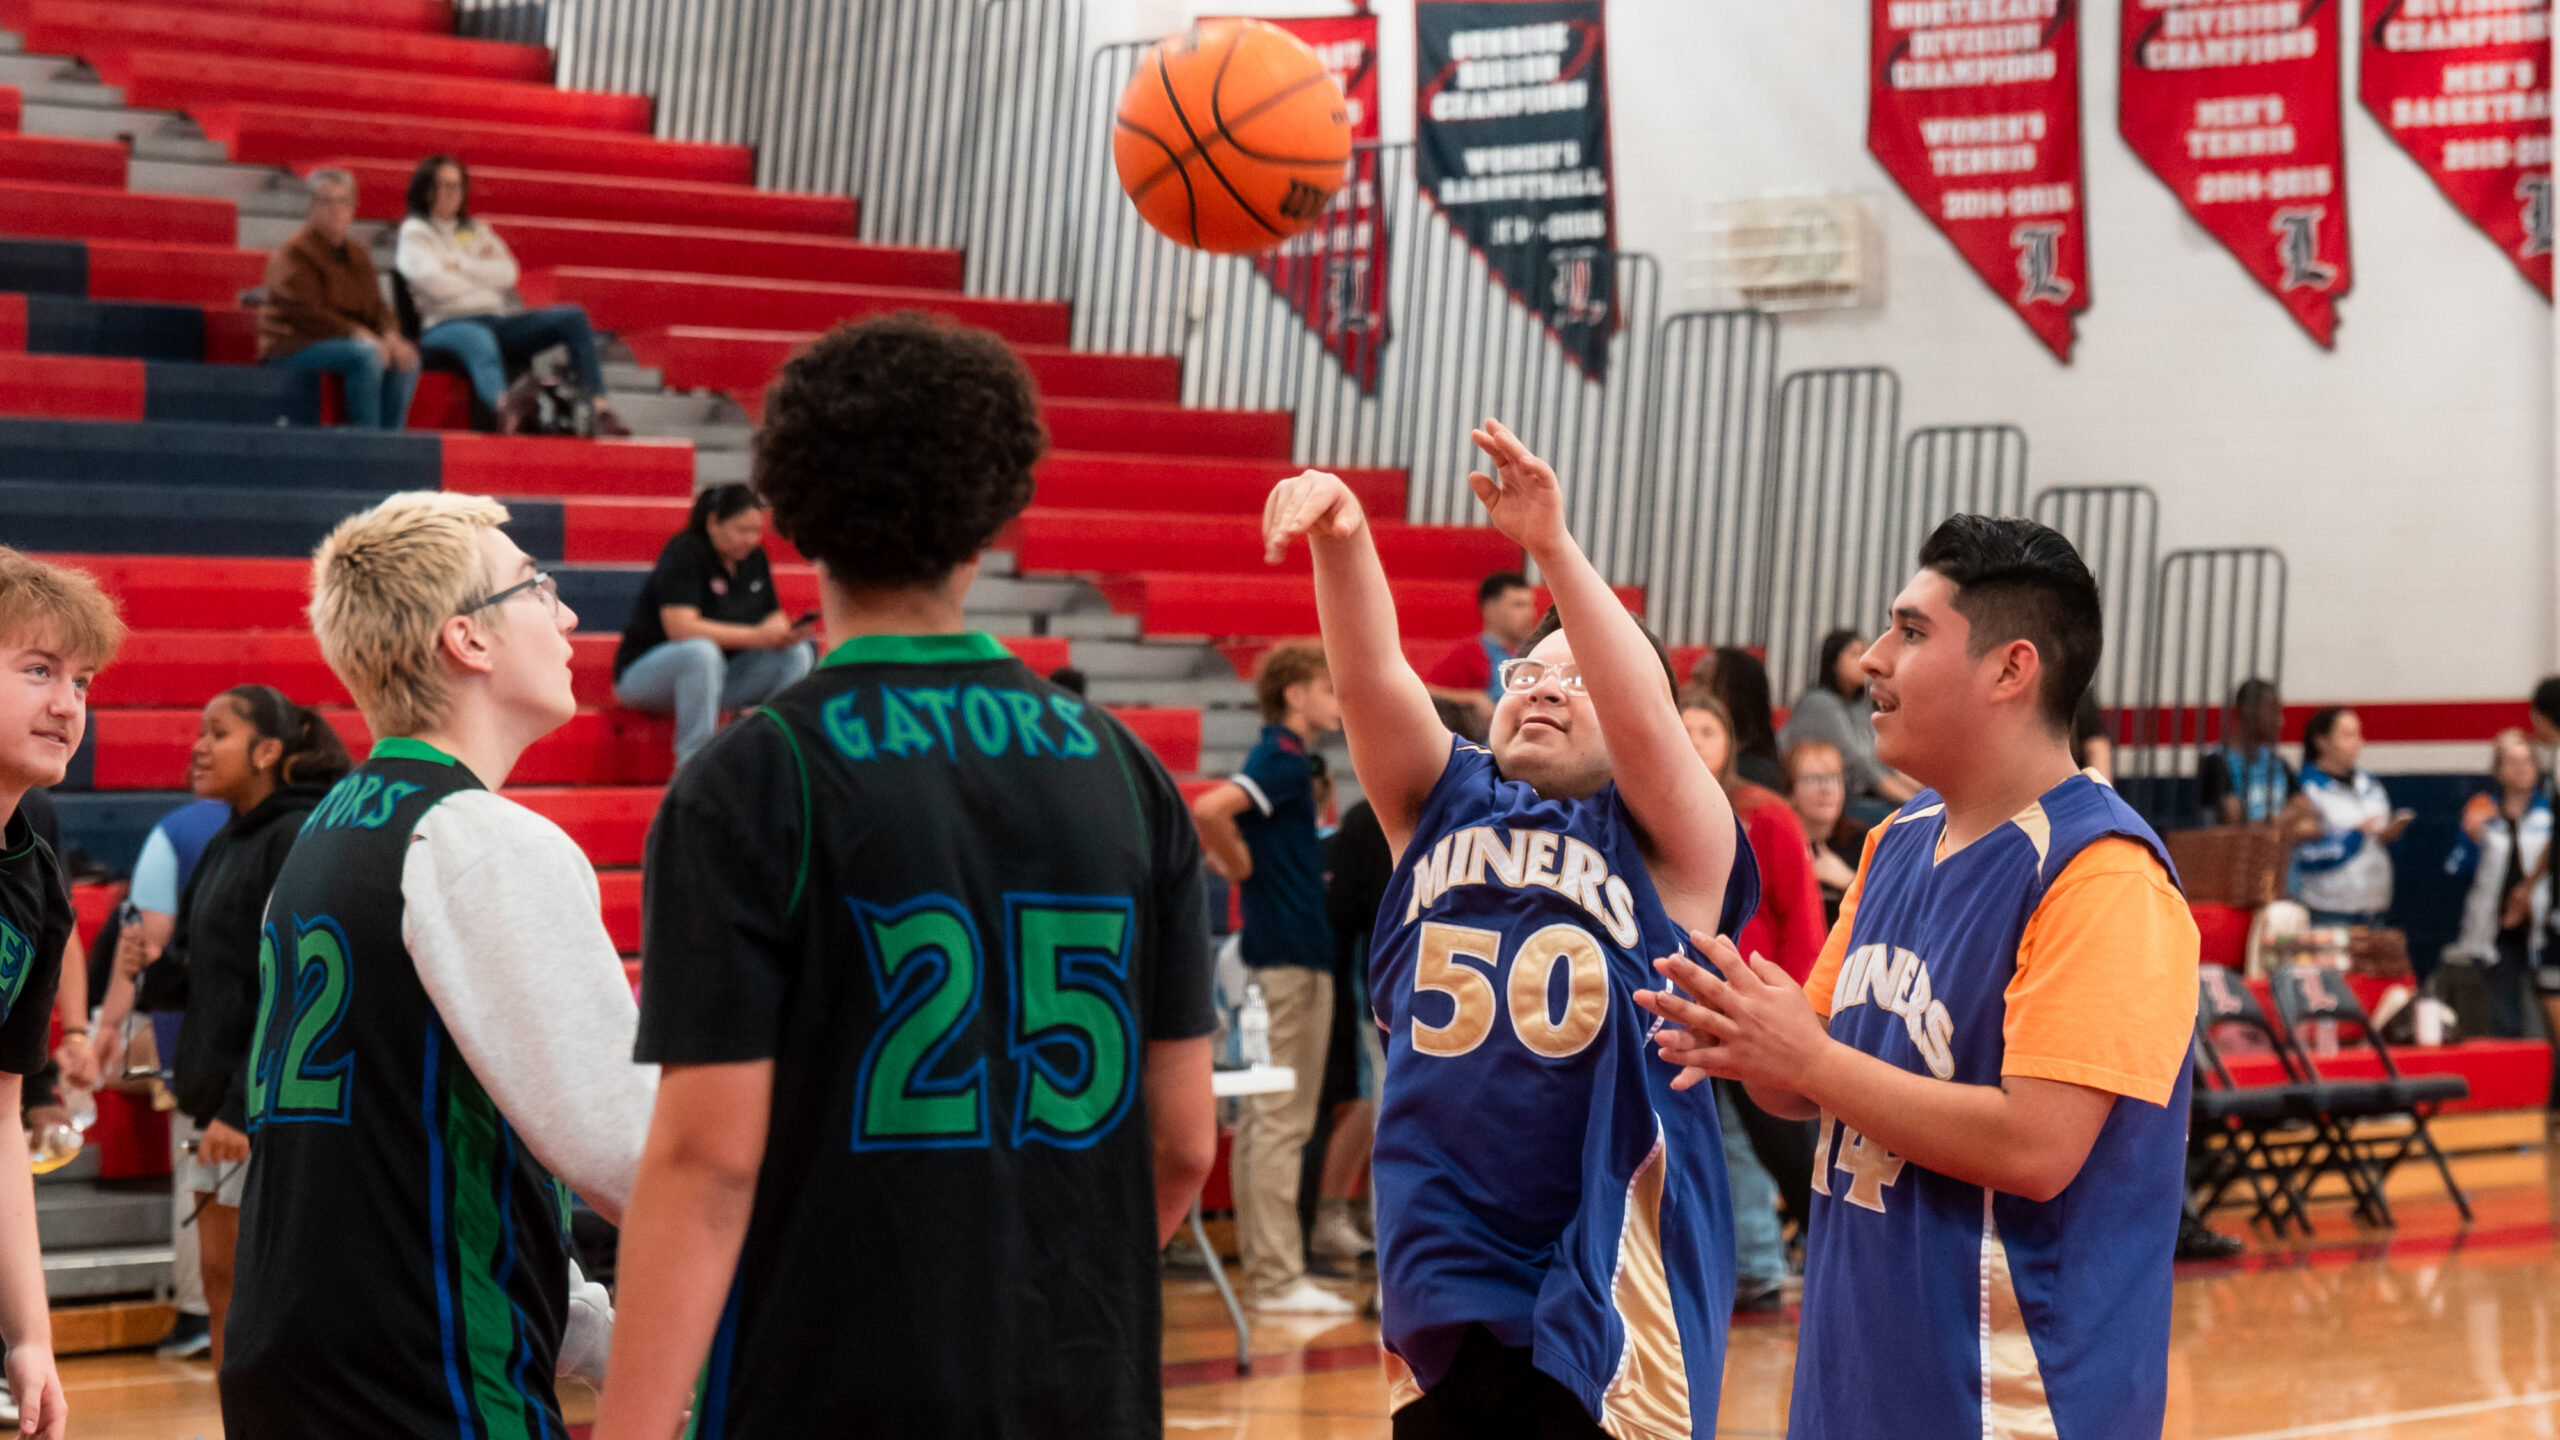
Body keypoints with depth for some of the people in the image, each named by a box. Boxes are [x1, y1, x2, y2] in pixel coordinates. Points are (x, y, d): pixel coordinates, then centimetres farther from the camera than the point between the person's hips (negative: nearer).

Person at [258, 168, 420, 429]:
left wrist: (391, 337, -11)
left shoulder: (357, 256, 17)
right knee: (366, 355, -32)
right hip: (294, 346, -8)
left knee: (406, 359, -13)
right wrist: (360, 335, -24)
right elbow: (307, 315, -18)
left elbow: (377, 307, 12)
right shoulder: (296, 253, -8)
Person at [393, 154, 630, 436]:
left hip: (497, 319, 7)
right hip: (448, 324, -7)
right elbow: (435, 283, -9)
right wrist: (482, 272, 6)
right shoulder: (414, 232, 9)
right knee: (479, 341, -44)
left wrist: (461, 266, -1)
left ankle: (600, 409, -26)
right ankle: (504, 408, -78)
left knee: (573, 318, -11)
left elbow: (507, 273, 10)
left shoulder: (477, 231, 27)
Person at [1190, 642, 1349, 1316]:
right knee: (1282, 1119, -8)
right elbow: (1208, 811, -29)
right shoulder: (1285, 759, -13)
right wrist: (1246, 868, -14)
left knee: (1261, 1118, 11)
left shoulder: (1283, 758, 16)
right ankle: (1277, 1278, -7)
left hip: (1274, 951, 10)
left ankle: (1262, 1267, 15)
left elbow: (1214, 821, 24)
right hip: (1292, 956, -10)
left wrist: (1231, 866, 12)